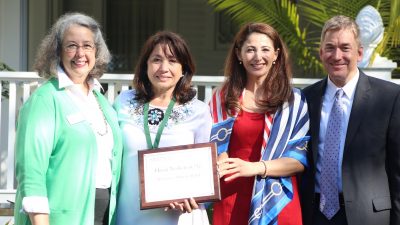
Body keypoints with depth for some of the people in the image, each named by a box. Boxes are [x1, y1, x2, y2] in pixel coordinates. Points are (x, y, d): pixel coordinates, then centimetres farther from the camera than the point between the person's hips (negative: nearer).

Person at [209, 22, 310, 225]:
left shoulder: (294, 101, 3)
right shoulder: (222, 98, 5)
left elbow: (301, 157, -4)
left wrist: (255, 167, -19)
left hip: (277, 204, -1)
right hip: (231, 202, 1)